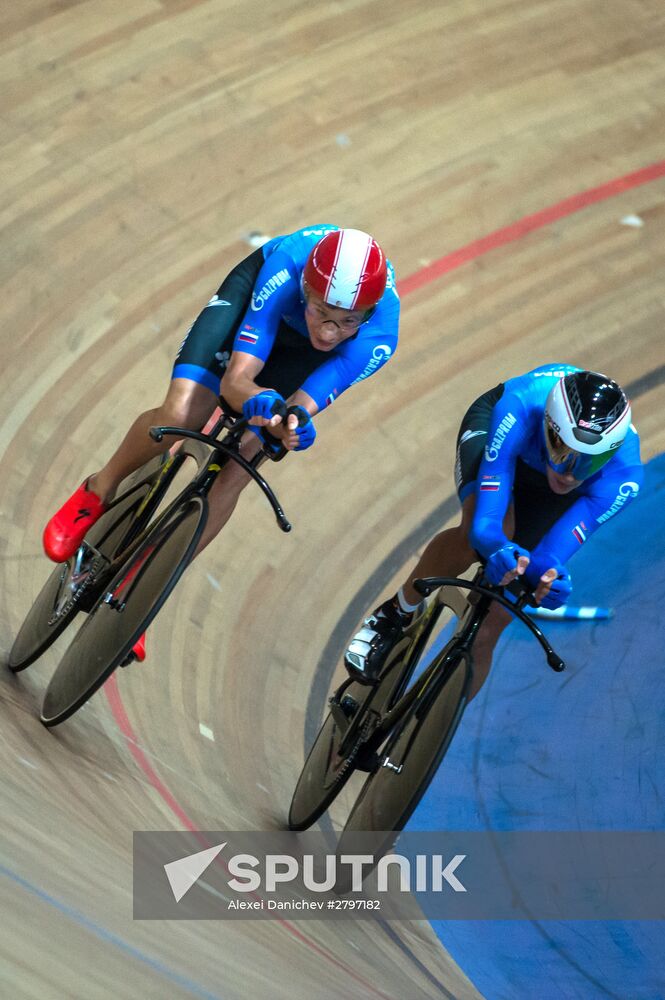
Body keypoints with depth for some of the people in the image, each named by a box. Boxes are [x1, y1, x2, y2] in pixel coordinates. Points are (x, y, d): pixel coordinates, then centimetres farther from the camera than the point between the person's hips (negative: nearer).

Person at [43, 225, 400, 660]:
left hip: (303, 355, 1)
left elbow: (299, 407, -38)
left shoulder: (378, 337, -39)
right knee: (180, 416, -26)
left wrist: (290, 423, -61)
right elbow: (236, 379, -42)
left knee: (237, 468, -14)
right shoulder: (286, 271, -41)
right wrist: (259, 401, -64)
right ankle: (99, 491, 7)